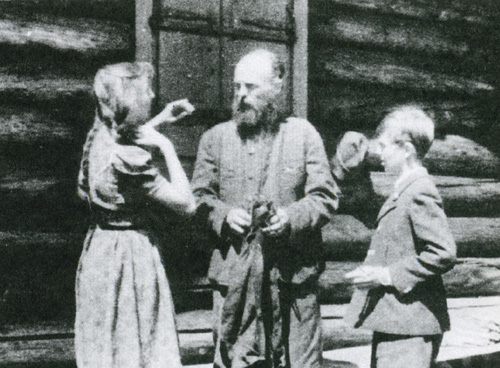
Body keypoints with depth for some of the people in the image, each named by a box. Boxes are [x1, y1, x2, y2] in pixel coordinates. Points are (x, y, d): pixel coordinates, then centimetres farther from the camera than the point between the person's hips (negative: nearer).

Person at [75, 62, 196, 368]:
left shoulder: (101, 137, 2)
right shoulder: (128, 158, -24)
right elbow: (186, 204, -21)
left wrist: (160, 120, 19)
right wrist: (166, 148, -16)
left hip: (102, 246, 9)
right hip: (130, 254, -9)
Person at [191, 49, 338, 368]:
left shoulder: (304, 135, 7)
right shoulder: (216, 138, 11)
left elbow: (325, 198, 4)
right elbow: (199, 196, 10)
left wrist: (291, 217, -14)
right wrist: (223, 215, -10)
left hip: (294, 273, -1)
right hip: (234, 273, 1)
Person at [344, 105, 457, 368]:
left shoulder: (421, 194, -17)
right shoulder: (403, 190, 14)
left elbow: (444, 254, -24)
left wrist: (388, 275, -21)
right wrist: (371, 272, 10)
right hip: (390, 319, 10)